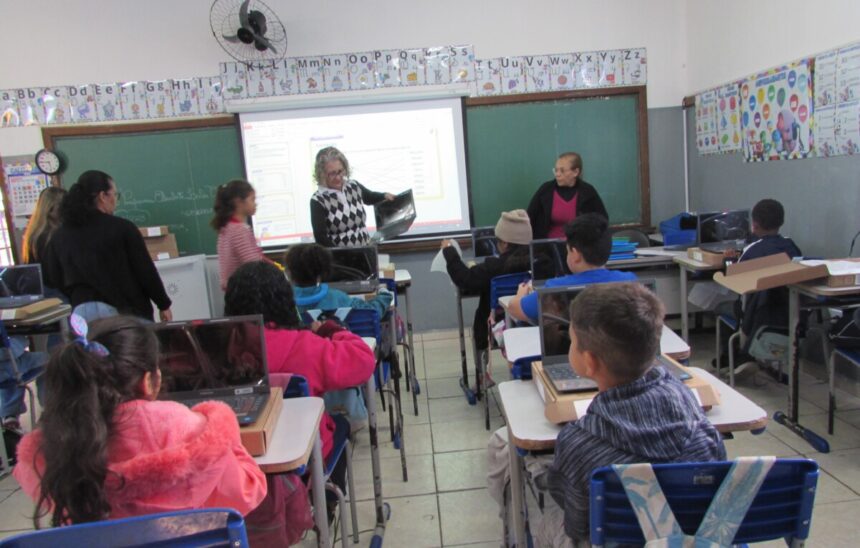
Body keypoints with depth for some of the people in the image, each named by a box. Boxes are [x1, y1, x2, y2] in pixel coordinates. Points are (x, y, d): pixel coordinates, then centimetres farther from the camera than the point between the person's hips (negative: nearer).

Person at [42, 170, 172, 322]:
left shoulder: (59, 235, 6)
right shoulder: (122, 228, -8)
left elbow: (52, 279, 11)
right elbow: (145, 271, -7)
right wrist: (163, 305, 3)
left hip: (81, 311, 5)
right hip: (126, 310, -4)